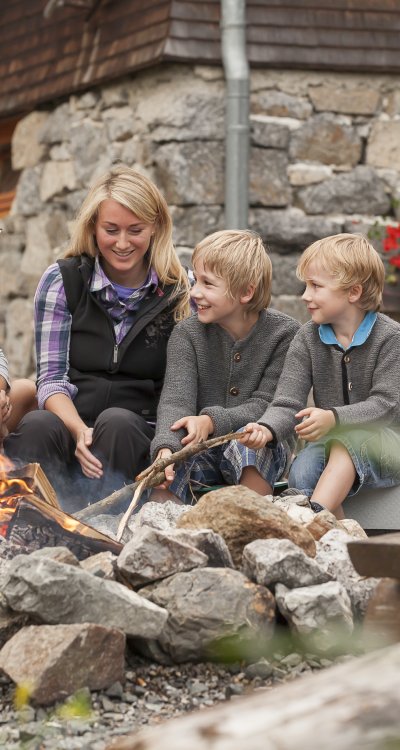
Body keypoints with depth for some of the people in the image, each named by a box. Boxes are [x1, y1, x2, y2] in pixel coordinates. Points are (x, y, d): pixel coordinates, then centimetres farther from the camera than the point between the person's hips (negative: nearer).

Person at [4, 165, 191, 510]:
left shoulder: (180, 293, 5)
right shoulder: (62, 281, 6)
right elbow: (51, 377, 1)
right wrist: (79, 430, -20)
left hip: (139, 435, 0)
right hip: (68, 424, 0)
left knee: (117, 421, -35)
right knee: (37, 427, -34)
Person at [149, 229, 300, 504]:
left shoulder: (285, 334, -8)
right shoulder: (186, 334, -1)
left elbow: (265, 406, -13)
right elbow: (176, 399, -14)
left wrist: (212, 421, -31)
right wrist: (165, 447, -36)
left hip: (261, 444, -1)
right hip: (201, 449, 1)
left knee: (249, 440, -36)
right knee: (164, 478, -30)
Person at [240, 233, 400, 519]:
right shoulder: (308, 338, 3)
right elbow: (288, 403, -5)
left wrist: (333, 418, -33)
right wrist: (266, 429, -29)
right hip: (331, 445, 4)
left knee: (348, 440, -36)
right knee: (302, 473, -28)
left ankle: (315, 513, -50)